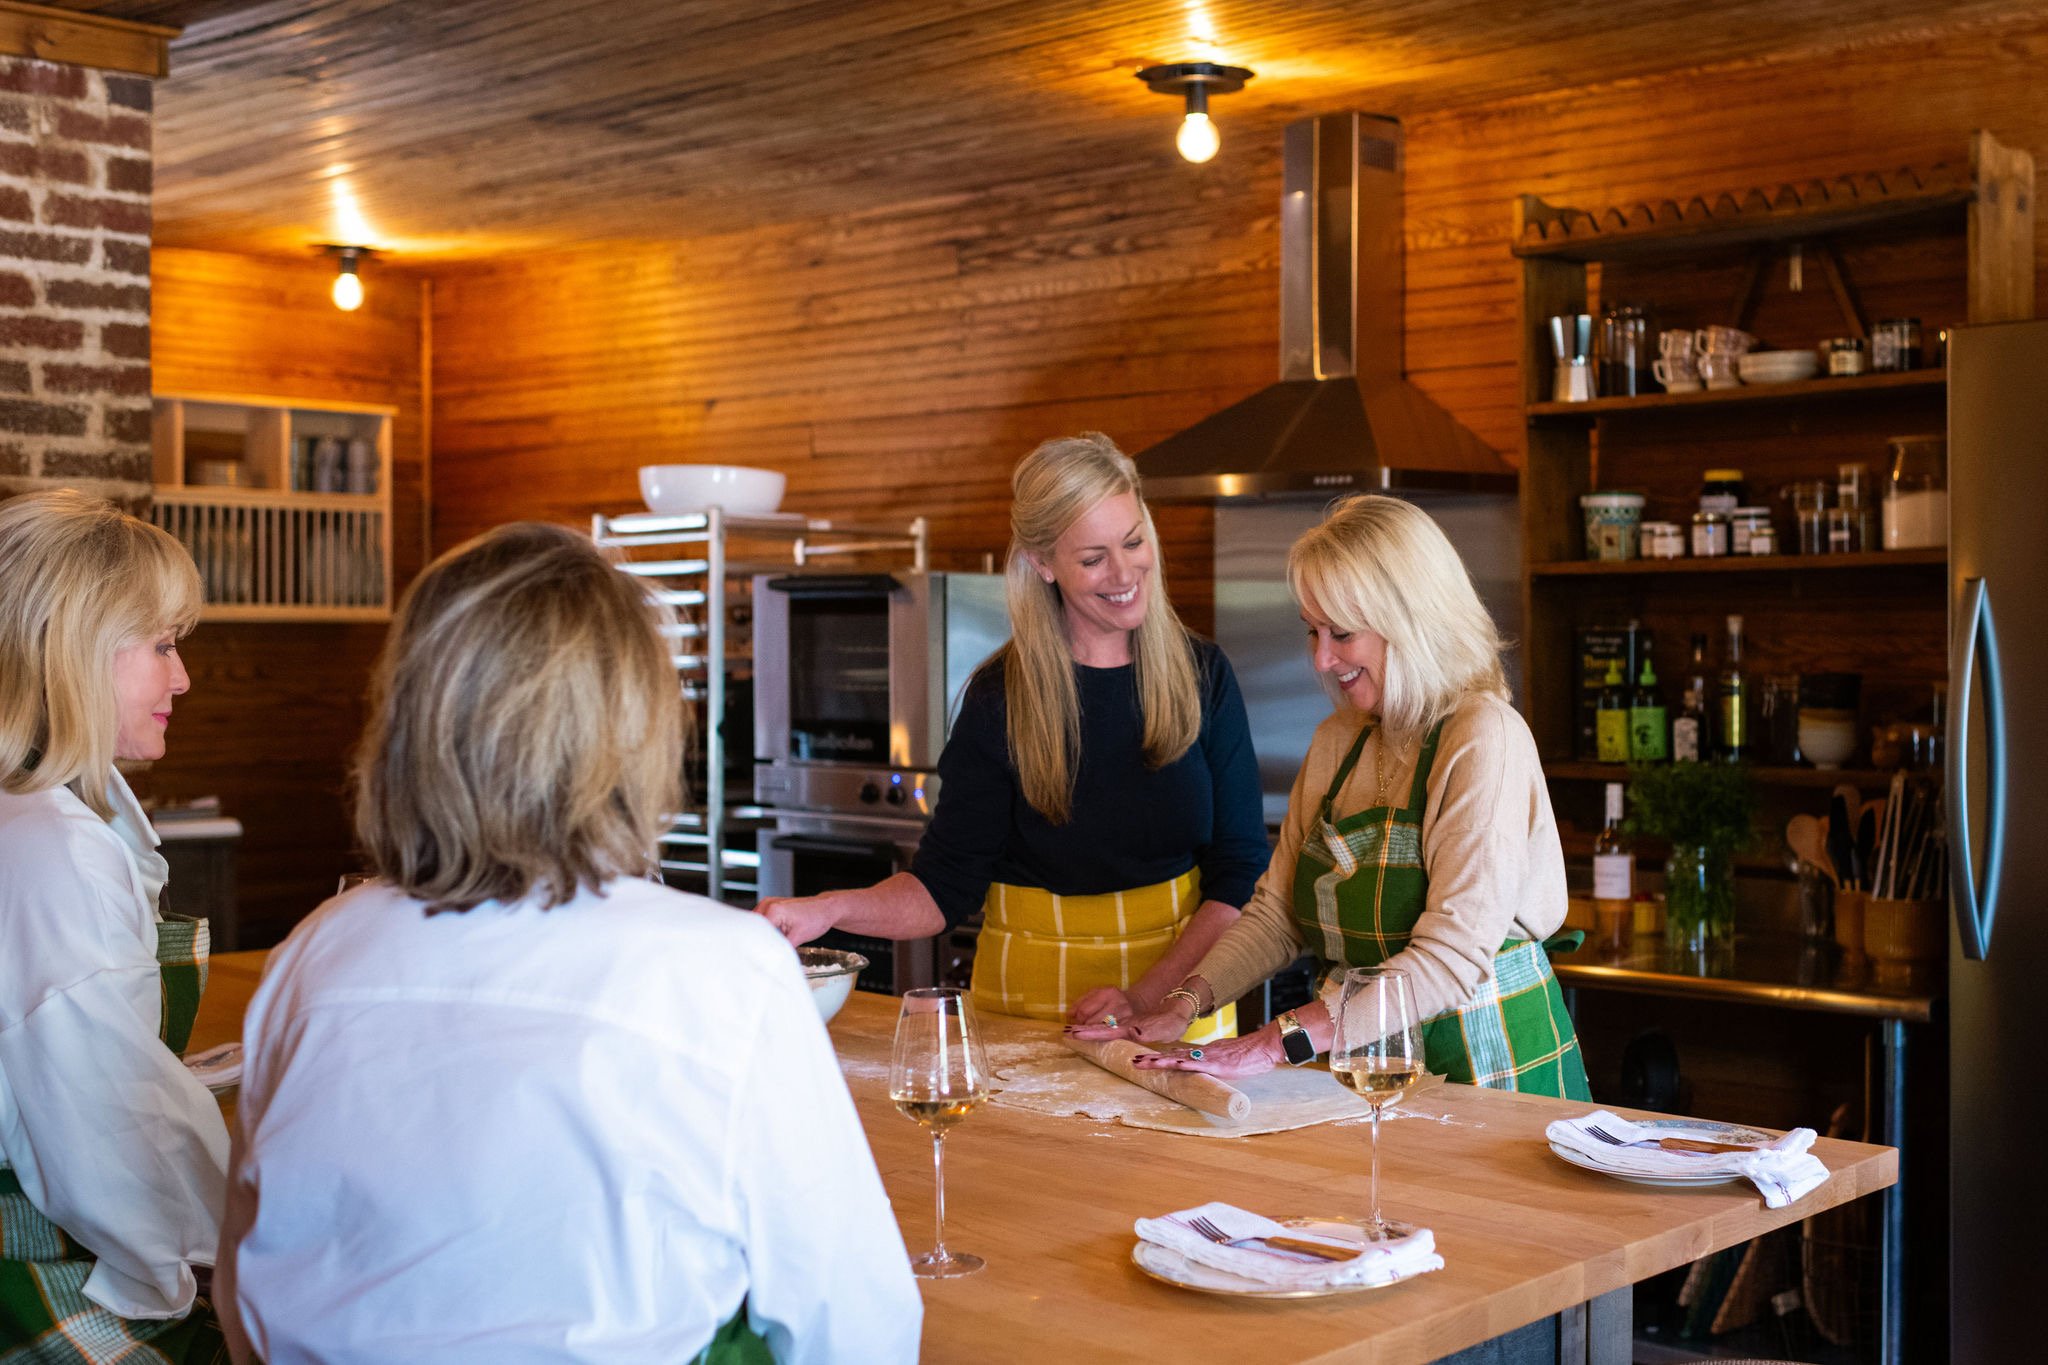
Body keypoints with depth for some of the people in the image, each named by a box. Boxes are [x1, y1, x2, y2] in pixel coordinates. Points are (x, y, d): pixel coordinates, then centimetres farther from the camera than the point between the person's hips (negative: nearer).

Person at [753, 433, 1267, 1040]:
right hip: (1029, 993, 0)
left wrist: (1150, 995, -13)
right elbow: (944, 885, -4)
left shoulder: (1201, 676, 1)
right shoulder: (1000, 698, -4)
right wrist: (830, 909, -23)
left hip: (1181, 986, 1)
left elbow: (1241, 874, 0)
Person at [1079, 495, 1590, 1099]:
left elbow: (1452, 959, -21)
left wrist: (1281, 1040, -25)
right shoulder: (1336, 741, 11)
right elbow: (1277, 914, 13)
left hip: (1485, 1058, -6)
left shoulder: (1484, 739, -13)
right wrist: (1182, 1004, -3)